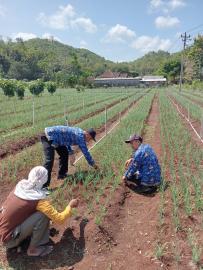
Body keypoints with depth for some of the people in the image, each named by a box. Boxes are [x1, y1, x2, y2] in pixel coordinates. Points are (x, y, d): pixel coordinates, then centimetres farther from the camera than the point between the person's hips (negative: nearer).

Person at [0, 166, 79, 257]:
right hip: (8, 238, -7)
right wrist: (70, 205, 1)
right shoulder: (38, 199, -24)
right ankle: (33, 249, 0)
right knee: (43, 215, -18)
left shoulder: (20, 186, -4)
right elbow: (59, 219, -17)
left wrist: (48, 207, 17)